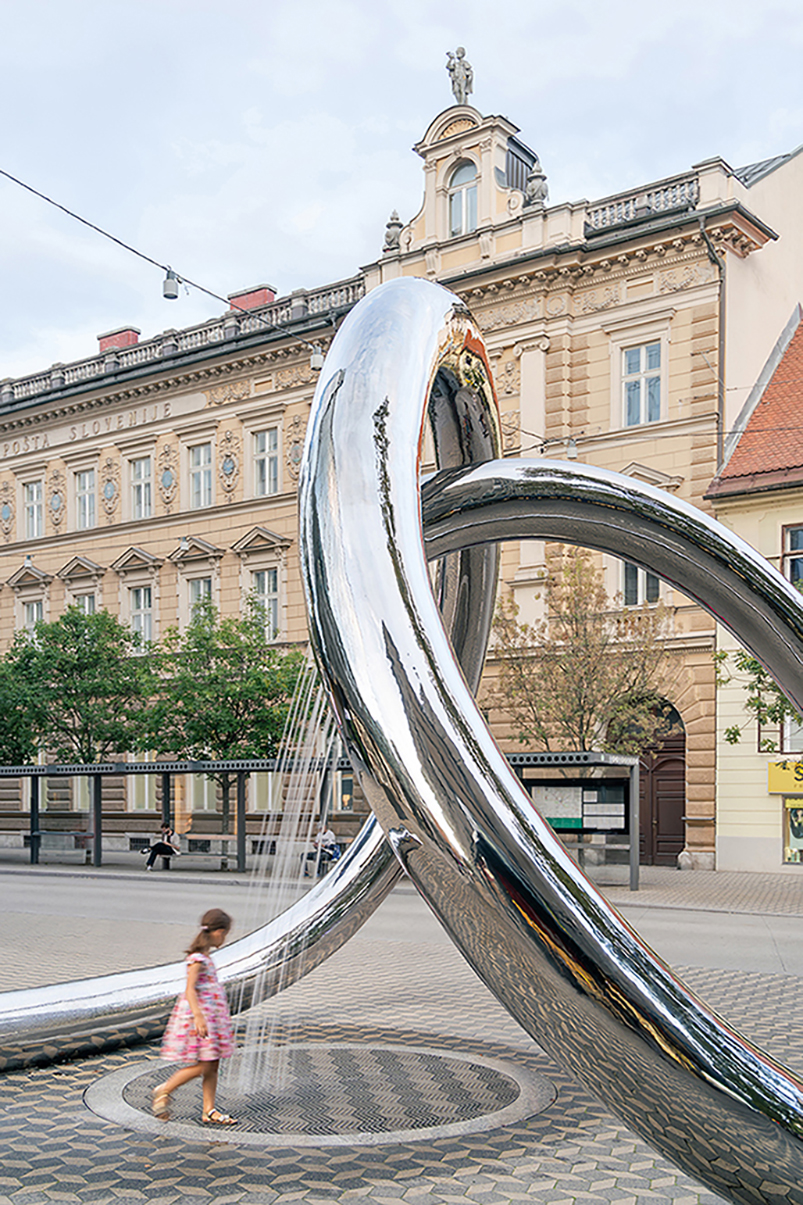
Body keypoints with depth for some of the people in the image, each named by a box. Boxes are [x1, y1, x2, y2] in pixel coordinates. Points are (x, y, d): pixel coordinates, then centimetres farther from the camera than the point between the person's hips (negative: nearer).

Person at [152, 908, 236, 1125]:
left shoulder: (205, 957, 14)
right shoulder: (197, 958, -16)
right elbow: (190, 989, -25)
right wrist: (198, 1016, -34)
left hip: (211, 1015, 10)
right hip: (198, 1013, -10)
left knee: (213, 1066, 8)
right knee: (203, 1066, -8)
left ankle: (209, 1110, 13)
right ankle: (164, 1091, 6)